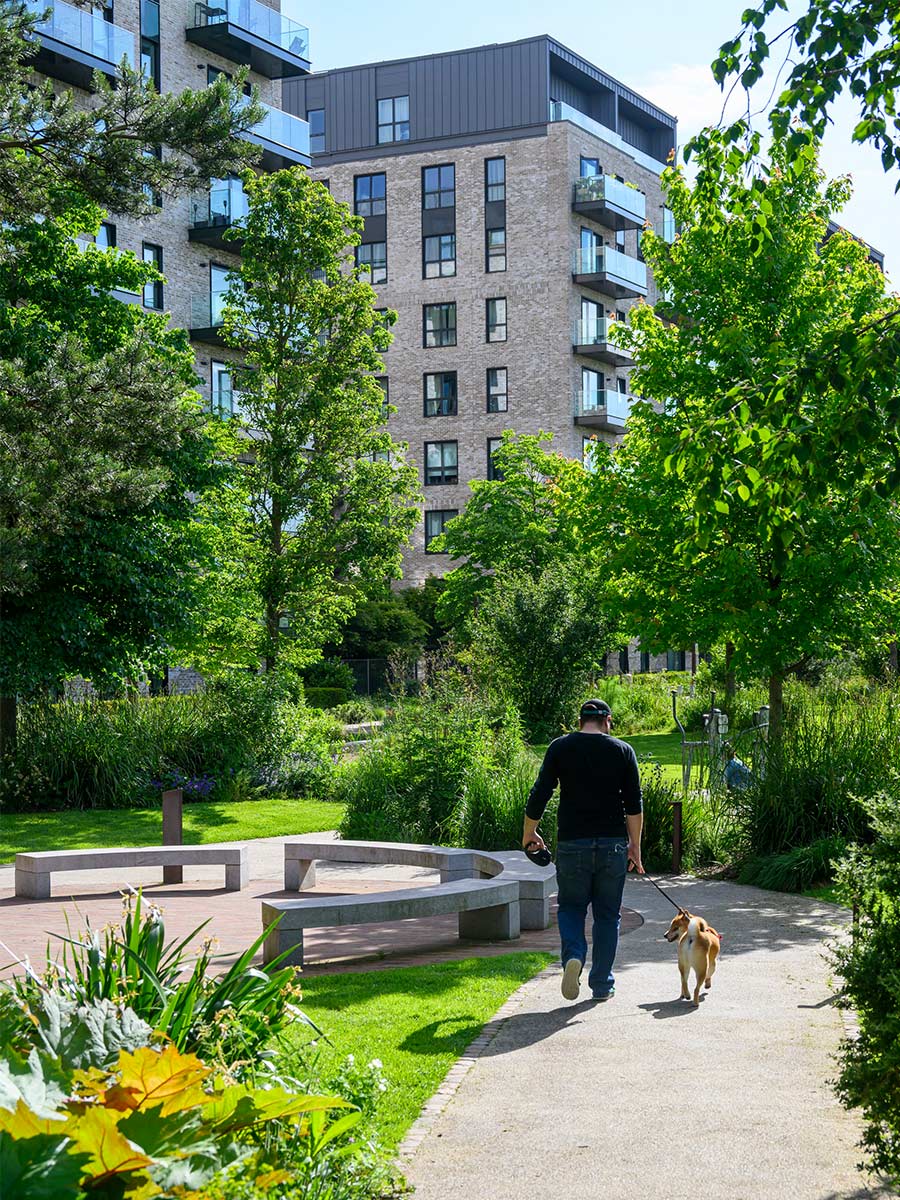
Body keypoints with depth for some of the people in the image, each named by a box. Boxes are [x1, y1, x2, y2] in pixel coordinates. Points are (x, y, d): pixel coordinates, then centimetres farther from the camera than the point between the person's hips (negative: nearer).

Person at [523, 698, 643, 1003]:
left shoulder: (560, 748, 2)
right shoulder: (622, 750, 3)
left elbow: (539, 794, -2)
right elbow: (634, 804, 0)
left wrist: (529, 832, 11)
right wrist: (635, 846, 5)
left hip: (572, 843, -1)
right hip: (613, 843, 1)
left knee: (571, 907, 14)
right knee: (607, 914, 11)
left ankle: (573, 956, -13)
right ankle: (602, 985, 13)